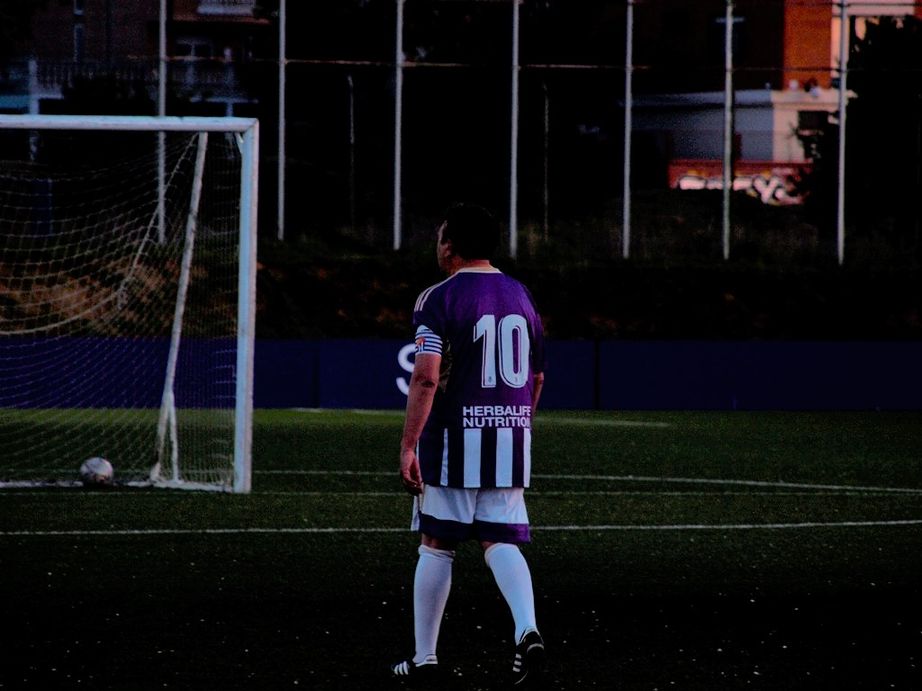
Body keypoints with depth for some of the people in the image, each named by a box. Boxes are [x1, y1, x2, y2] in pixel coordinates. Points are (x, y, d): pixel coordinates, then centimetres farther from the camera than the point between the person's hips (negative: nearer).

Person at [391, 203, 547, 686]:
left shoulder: (439, 298, -8)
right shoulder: (521, 295, 11)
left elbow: (426, 378, -17)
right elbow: (536, 379, 17)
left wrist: (408, 446, -16)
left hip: (454, 437, -5)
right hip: (512, 438, 5)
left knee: (436, 545, 6)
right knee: (501, 543, 5)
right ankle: (527, 629, -20)